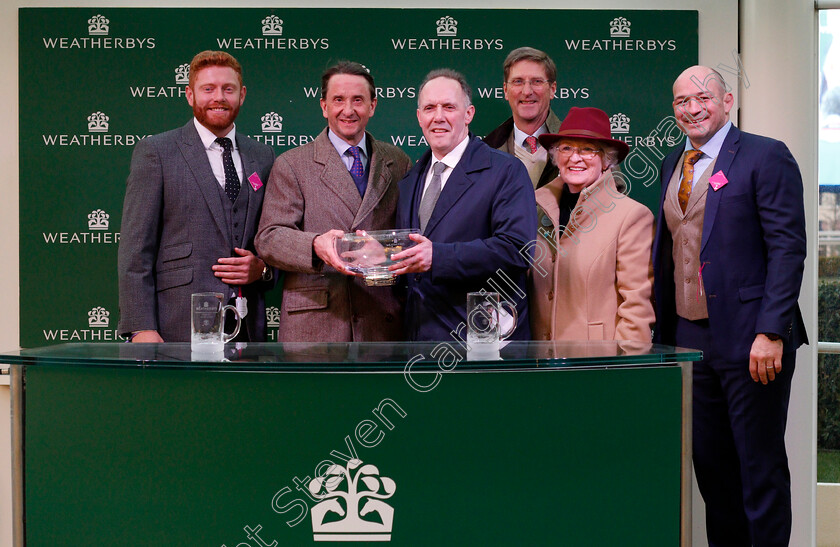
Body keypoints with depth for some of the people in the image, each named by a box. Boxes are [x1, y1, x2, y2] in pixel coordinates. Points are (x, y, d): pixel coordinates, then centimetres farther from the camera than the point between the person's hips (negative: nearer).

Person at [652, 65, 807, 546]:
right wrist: (663, 331, 10)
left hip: (750, 342, -6)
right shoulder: (674, 164, 15)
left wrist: (771, 332, -19)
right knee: (709, 463, 12)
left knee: (761, 466, 1)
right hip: (689, 339, 7)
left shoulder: (766, 157, -6)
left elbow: (788, 249, -12)